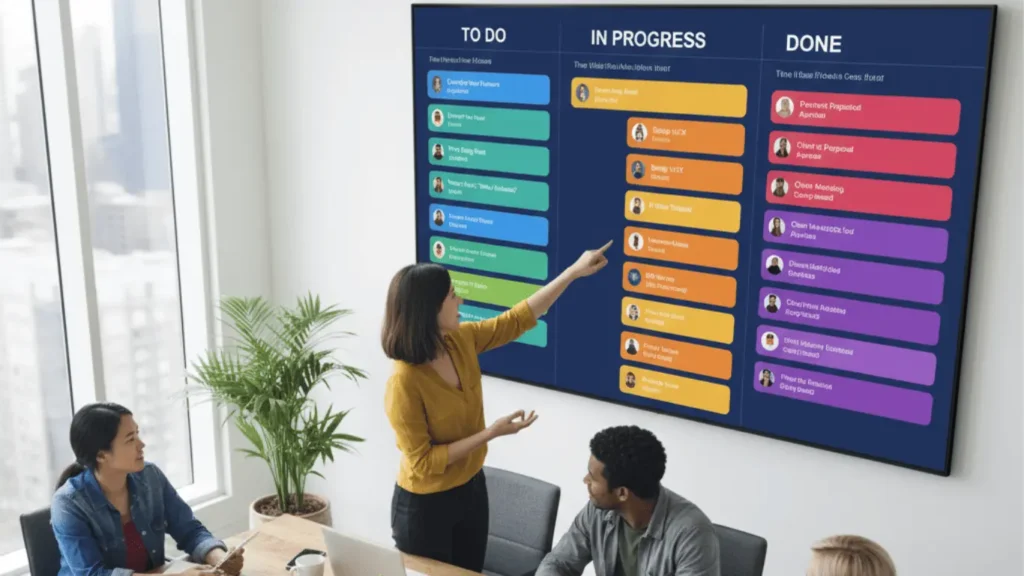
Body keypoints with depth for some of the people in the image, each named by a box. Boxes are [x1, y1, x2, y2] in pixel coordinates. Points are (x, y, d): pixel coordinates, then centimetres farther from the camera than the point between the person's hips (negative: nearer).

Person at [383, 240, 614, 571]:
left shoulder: (461, 341, -9)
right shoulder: (404, 383, -29)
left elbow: (518, 319, 5)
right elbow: (422, 462, -24)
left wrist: (574, 271, 4)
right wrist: (490, 433, -25)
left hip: (471, 489, 7)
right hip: (424, 506, -7)